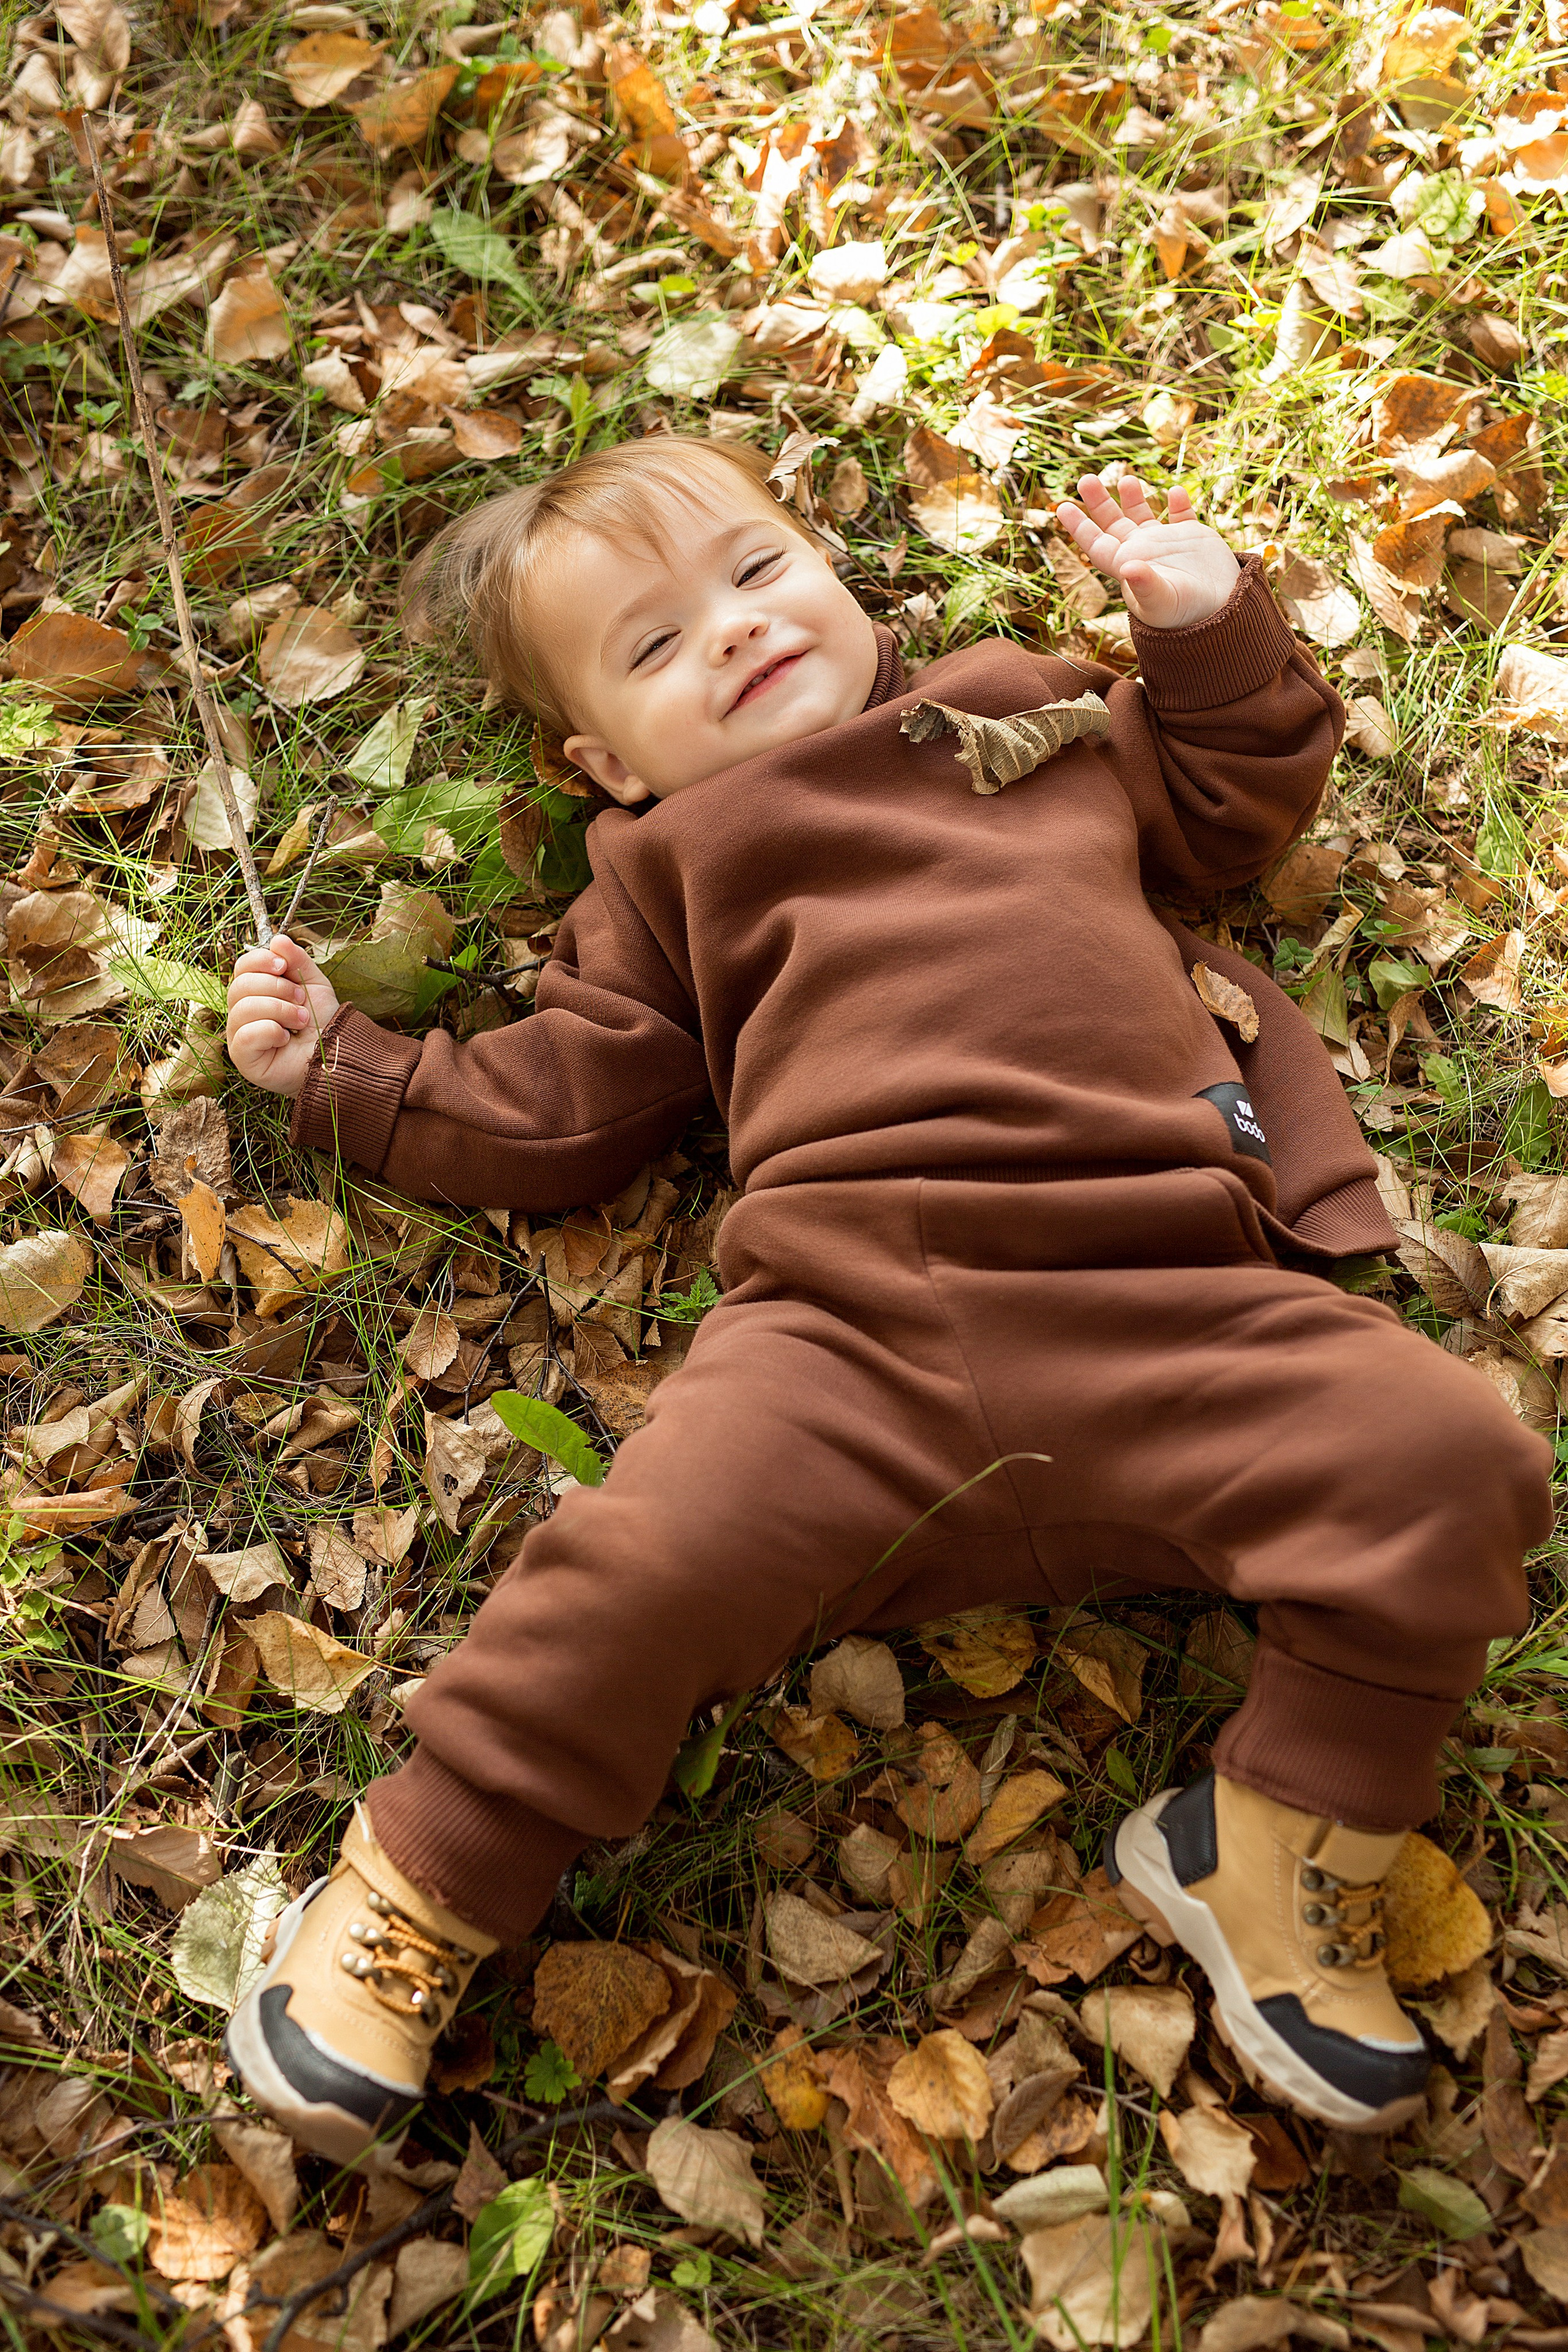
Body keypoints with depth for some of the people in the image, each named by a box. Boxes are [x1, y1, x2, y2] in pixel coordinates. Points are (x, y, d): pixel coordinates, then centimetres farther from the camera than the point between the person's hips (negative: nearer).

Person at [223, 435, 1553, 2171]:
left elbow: (1243, 803, 40)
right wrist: (340, 1068, 20)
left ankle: (1276, 1848, 1)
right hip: (854, 1326, -2)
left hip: (1171, 1307, 3)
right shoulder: (667, 864, 25)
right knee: (654, 1557, -27)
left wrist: (1206, 622, 27)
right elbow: (558, 1110, 23)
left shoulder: (1041, 716, 30)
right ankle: (428, 1880, 0)